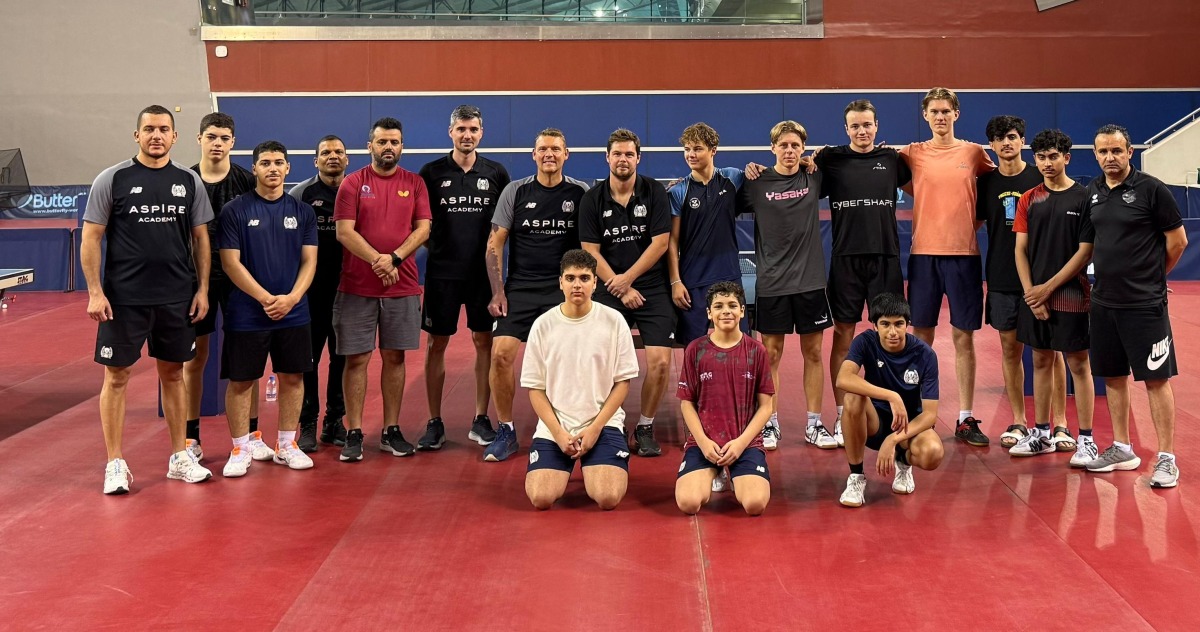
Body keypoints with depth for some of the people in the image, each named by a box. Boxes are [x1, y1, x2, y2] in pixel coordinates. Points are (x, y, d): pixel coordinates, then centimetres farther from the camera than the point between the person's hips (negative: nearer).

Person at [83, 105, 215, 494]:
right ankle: (115, 464, 12)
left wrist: (202, 289, 3)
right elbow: (91, 238, -3)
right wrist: (95, 293, -10)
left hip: (177, 298, 3)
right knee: (117, 377, 2)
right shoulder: (112, 180, -3)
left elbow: (201, 239, 10)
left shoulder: (189, 182, 5)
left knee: (173, 374, 12)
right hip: (124, 298, -3)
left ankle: (180, 457, 22)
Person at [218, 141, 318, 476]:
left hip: (294, 313, 3)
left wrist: (292, 297, -12)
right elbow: (230, 262, -7)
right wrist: (266, 298, -15)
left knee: (292, 377, 8)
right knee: (240, 381, 2)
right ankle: (241, 449, 14)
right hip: (247, 313, -3)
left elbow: (309, 261, 4)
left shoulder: (302, 211, 6)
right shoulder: (235, 210, -3)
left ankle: (287, 445, 22)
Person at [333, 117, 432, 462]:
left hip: (403, 288, 2)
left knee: (394, 357, 7)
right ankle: (354, 434, 6)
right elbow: (344, 231, -6)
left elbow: (423, 228, 1)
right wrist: (377, 261, -16)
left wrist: (394, 258, -14)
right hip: (357, 288, -2)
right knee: (356, 358, 0)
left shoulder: (414, 183, 8)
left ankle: (391, 431, 15)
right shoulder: (353, 183, 1)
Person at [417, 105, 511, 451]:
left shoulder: (496, 173, 5)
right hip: (441, 272, -1)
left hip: (484, 271, 1)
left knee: (484, 341, 4)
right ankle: (434, 423, 11)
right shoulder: (431, 172, 2)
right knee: (436, 344, 2)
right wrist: (435, 248, -7)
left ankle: (481, 420, 15)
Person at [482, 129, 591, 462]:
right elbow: (495, 243, 5)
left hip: (565, 290, 0)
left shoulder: (580, 193, 4)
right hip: (520, 287, 0)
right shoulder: (515, 191, 5)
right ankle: (505, 432, 1)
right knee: (501, 354, -13)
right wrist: (498, 292, -3)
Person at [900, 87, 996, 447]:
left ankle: (966, 419, 9)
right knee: (921, 336, 4)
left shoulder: (974, 153, 5)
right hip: (924, 253, 1)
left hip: (963, 253, 0)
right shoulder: (912, 154, 5)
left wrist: (976, 220, 5)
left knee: (964, 337, 3)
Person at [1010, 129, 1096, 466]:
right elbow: (1020, 250, 6)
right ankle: (1041, 433, 20)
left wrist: (1048, 287, -11)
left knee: (1078, 364, 0)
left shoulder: (1084, 197, -5)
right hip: (1034, 294, 5)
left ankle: (1086, 439, 5)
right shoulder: (1029, 199, 8)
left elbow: (1086, 251, -9)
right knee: (1041, 361, 11)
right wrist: (1031, 292, -5)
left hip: (1070, 293, -4)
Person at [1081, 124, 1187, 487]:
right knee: (1113, 376, 13)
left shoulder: (1151, 189, -9)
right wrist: (1108, 274, 10)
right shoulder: (1093, 192, 9)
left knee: (1156, 379, -3)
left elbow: (1177, 241, -4)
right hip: (1104, 302, 6)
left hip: (1144, 304, -6)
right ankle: (1122, 450, 25)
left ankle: (1166, 458, 3)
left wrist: (1149, 276, 5)